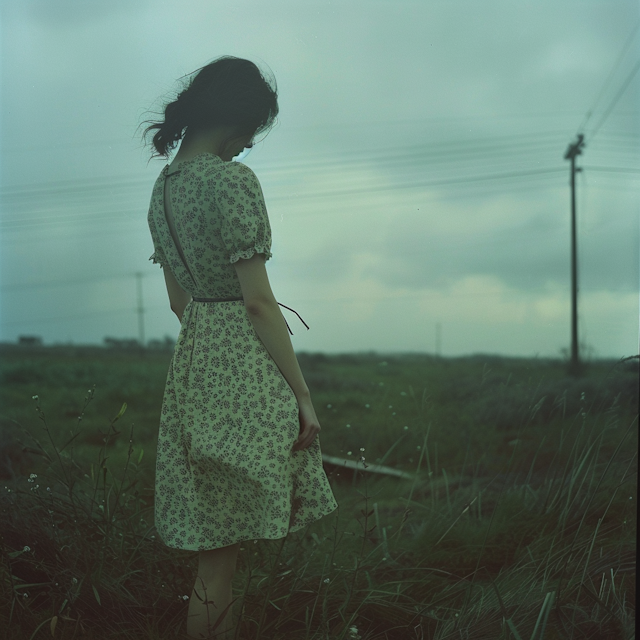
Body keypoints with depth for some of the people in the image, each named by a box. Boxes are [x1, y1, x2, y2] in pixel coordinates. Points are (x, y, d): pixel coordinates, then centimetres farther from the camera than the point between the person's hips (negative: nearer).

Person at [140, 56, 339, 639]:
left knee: (216, 535, 16)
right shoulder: (232, 180, -15)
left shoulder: (163, 187, 11)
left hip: (193, 358, 8)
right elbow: (258, 302, -18)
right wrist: (302, 393, -14)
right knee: (223, 545, 2)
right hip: (244, 370, -8)